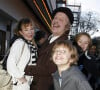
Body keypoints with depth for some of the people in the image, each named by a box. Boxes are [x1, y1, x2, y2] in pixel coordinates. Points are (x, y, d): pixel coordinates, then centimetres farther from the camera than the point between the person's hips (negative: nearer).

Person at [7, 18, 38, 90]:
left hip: (28, 84, 7)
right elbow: (10, 63, -25)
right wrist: (20, 77, -16)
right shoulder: (19, 43, -16)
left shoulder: (32, 44, 7)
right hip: (19, 84, -7)